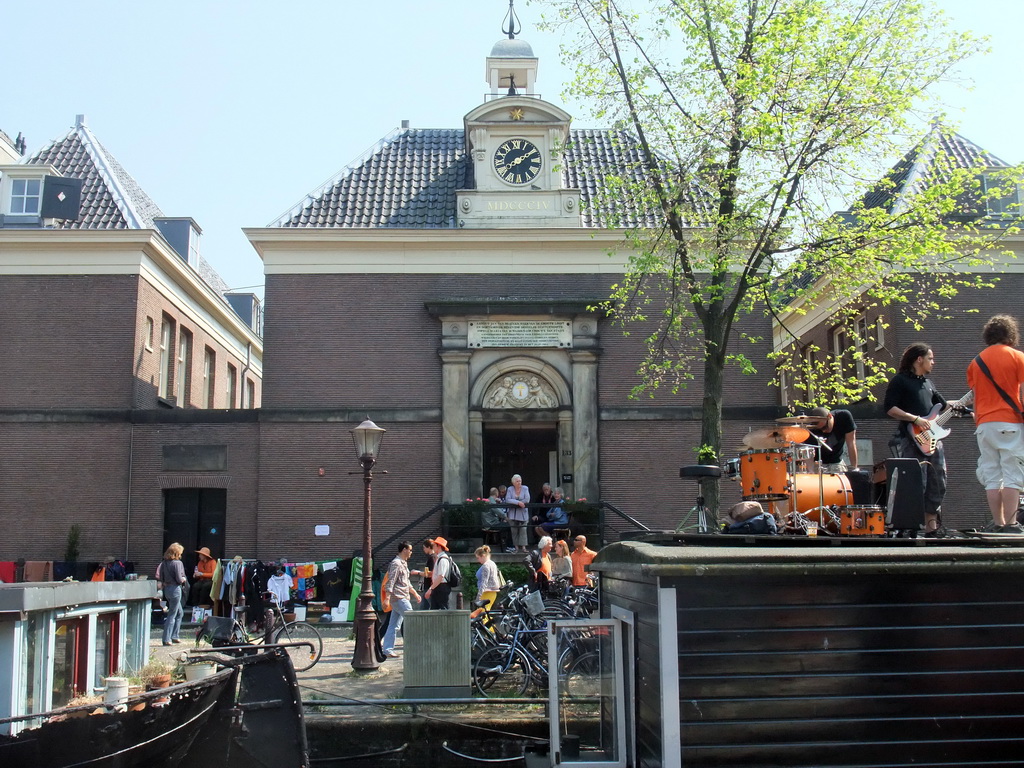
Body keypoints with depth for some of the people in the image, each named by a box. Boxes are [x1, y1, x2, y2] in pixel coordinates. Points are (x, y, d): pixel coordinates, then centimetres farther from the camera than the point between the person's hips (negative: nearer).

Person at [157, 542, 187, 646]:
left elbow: (159, 574, 2)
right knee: (172, 615, -1)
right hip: (175, 589, -8)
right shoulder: (177, 563, -15)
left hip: (166, 589, 8)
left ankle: (174, 636, 22)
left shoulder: (164, 562, 6)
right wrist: (184, 579, 2)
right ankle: (167, 639, 1)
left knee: (180, 612, 21)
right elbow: (179, 579, -17)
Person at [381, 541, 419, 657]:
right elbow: (390, 582, -19)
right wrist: (387, 598, -25)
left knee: (394, 626, 7)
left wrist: (415, 593, 31)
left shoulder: (404, 563, 19)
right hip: (399, 598, -10)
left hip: (403, 598, 10)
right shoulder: (396, 563, -12)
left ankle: (388, 649, 7)